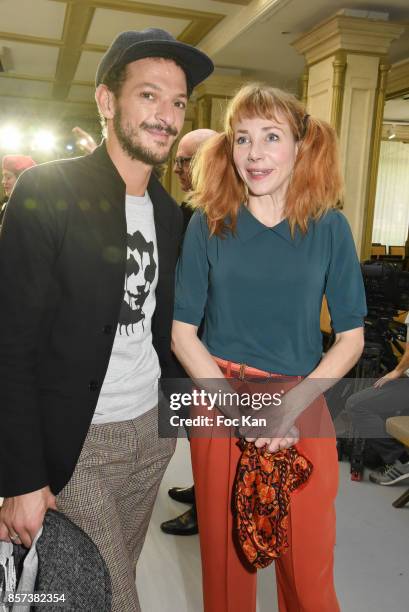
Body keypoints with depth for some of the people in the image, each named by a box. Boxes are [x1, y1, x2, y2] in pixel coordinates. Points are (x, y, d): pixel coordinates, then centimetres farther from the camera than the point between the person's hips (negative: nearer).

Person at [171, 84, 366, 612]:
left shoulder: (328, 227, -3)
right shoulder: (208, 225, -3)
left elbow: (351, 338, -2)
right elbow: (182, 331, -3)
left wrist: (290, 407, -14)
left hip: (304, 411, 0)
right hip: (221, 404, 0)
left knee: (308, 565, 11)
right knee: (225, 554, 15)